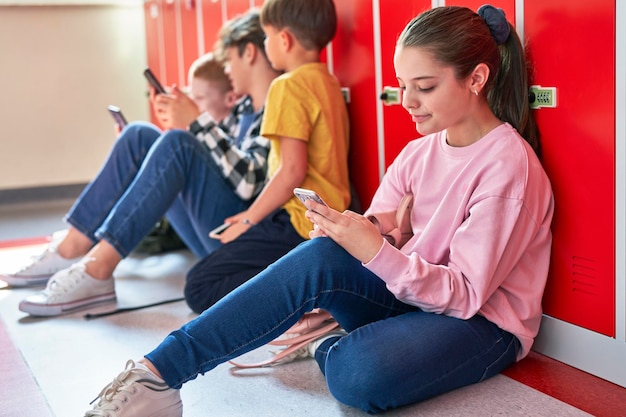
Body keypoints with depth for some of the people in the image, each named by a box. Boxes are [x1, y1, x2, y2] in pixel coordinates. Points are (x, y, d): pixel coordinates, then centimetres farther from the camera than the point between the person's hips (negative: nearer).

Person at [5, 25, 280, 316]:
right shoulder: (244, 107, 15)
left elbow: (248, 182, -23)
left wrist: (199, 123, -21)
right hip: (211, 235, 8)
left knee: (176, 143, -26)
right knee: (140, 136, 3)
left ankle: (97, 269, -29)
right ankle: (73, 248, -3)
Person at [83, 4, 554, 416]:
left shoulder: (508, 165, -16)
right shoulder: (420, 151, 7)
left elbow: (465, 293, -20)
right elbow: (375, 232, 3)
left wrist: (376, 252, -33)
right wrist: (347, 233, -21)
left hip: (482, 321, -6)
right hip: (407, 295, 6)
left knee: (361, 375, -40)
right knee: (323, 254, -27)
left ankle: (326, 347, -4)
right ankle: (157, 372, -27)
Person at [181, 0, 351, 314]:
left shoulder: (289, 86, -13)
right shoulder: (328, 82, 14)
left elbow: (292, 171, -21)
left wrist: (248, 221, -9)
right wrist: (255, 215, 16)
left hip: (301, 225, -9)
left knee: (200, 287, -7)